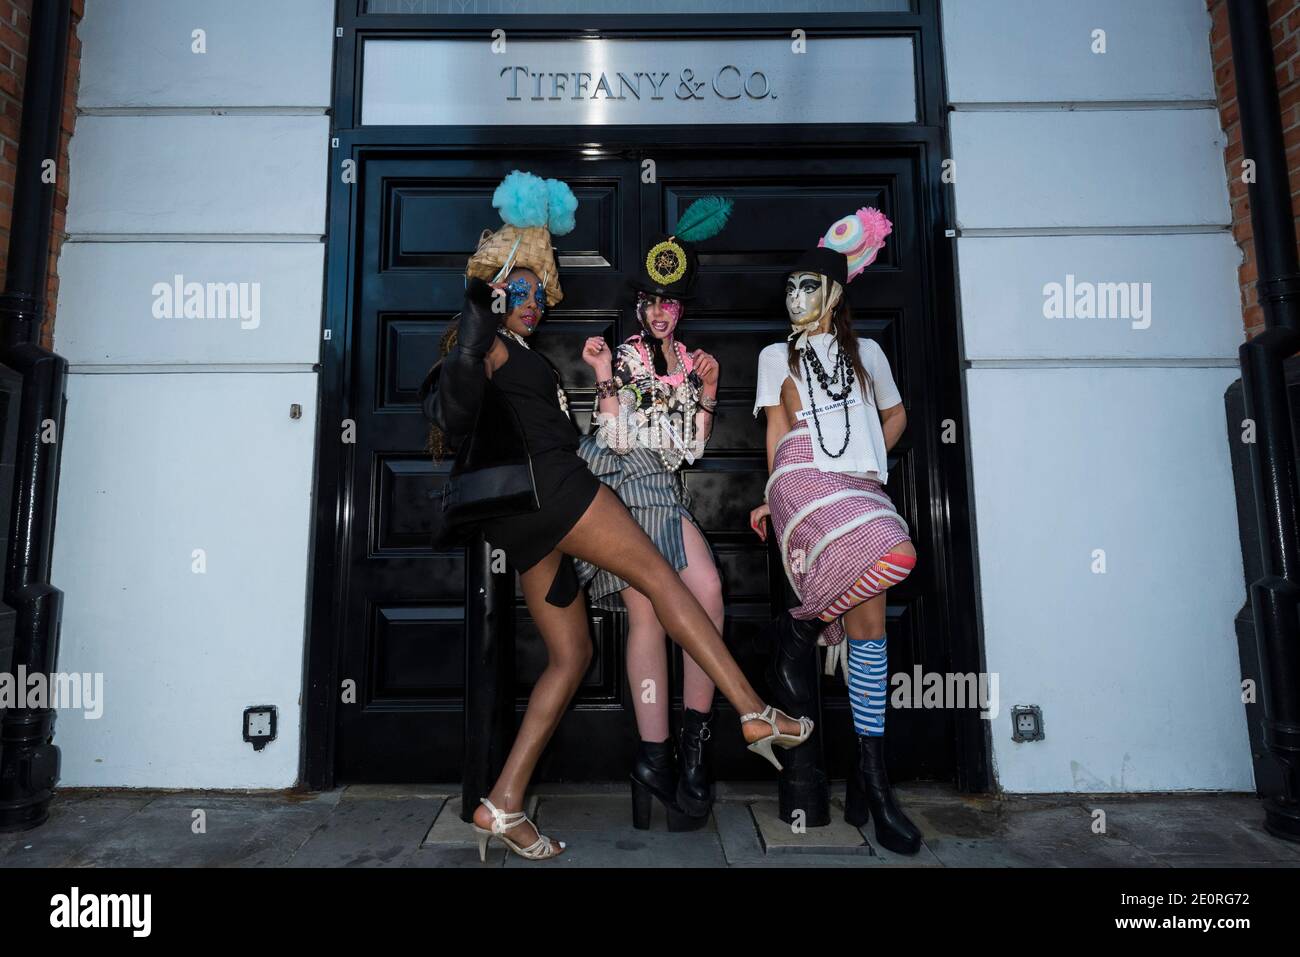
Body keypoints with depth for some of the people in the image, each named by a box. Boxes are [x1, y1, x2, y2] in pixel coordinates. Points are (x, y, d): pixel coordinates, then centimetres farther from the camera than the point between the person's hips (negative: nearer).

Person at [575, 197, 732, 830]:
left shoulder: (691, 363, 20)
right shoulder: (623, 358, 8)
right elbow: (615, 438, -2)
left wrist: (707, 393, 10)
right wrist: (604, 380, -11)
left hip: (664, 488, 4)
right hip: (622, 482, -3)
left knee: (706, 589, -21)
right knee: (647, 609, -15)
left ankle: (694, 737, -10)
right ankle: (658, 758, -12)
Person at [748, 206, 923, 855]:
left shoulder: (866, 352, 24)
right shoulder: (778, 355, 20)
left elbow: (895, 417, 30)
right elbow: (777, 430, 14)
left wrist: (868, 464, 17)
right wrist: (777, 497, 6)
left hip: (862, 488, 4)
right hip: (807, 480, -3)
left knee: (869, 621, -8)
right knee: (895, 554, -30)